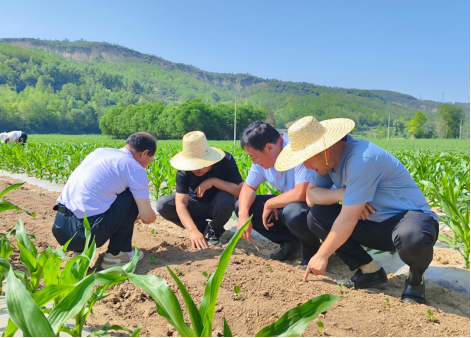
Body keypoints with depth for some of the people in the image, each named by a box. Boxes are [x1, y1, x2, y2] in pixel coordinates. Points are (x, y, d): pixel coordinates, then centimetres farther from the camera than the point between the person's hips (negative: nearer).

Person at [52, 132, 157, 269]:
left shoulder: (100, 151, 18)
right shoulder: (135, 168, -3)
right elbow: (147, 218, -1)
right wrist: (151, 215, 26)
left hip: (60, 229, 8)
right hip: (83, 232, -7)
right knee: (132, 196, 7)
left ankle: (80, 251, 18)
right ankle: (116, 254, 12)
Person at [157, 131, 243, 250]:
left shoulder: (226, 161, -27)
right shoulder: (184, 171, -24)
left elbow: (240, 192, -32)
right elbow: (181, 203, -29)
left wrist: (214, 181, -40)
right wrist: (193, 230, -42)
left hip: (219, 205, -2)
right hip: (197, 205, 3)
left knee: (226, 198, -38)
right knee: (162, 205, -20)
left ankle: (214, 231, -6)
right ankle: (203, 228, -3)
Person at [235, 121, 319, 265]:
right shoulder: (263, 156, -6)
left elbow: (301, 194, -38)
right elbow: (249, 186, 4)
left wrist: (269, 204, -22)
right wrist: (243, 215, -15)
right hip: (289, 204, 8)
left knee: (293, 212, -40)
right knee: (242, 206, -2)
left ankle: (312, 249, -6)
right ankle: (290, 242, 4)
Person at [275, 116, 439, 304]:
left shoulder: (361, 159, -29)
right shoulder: (330, 158, -3)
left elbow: (348, 219, -28)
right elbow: (311, 196, -2)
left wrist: (322, 255, -18)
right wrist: (341, 193, -22)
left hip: (411, 217, -7)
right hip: (375, 223, 7)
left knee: (412, 239, -42)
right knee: (316, 217, -9)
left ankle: (416, 280, -5)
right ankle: (370, 271, 2)